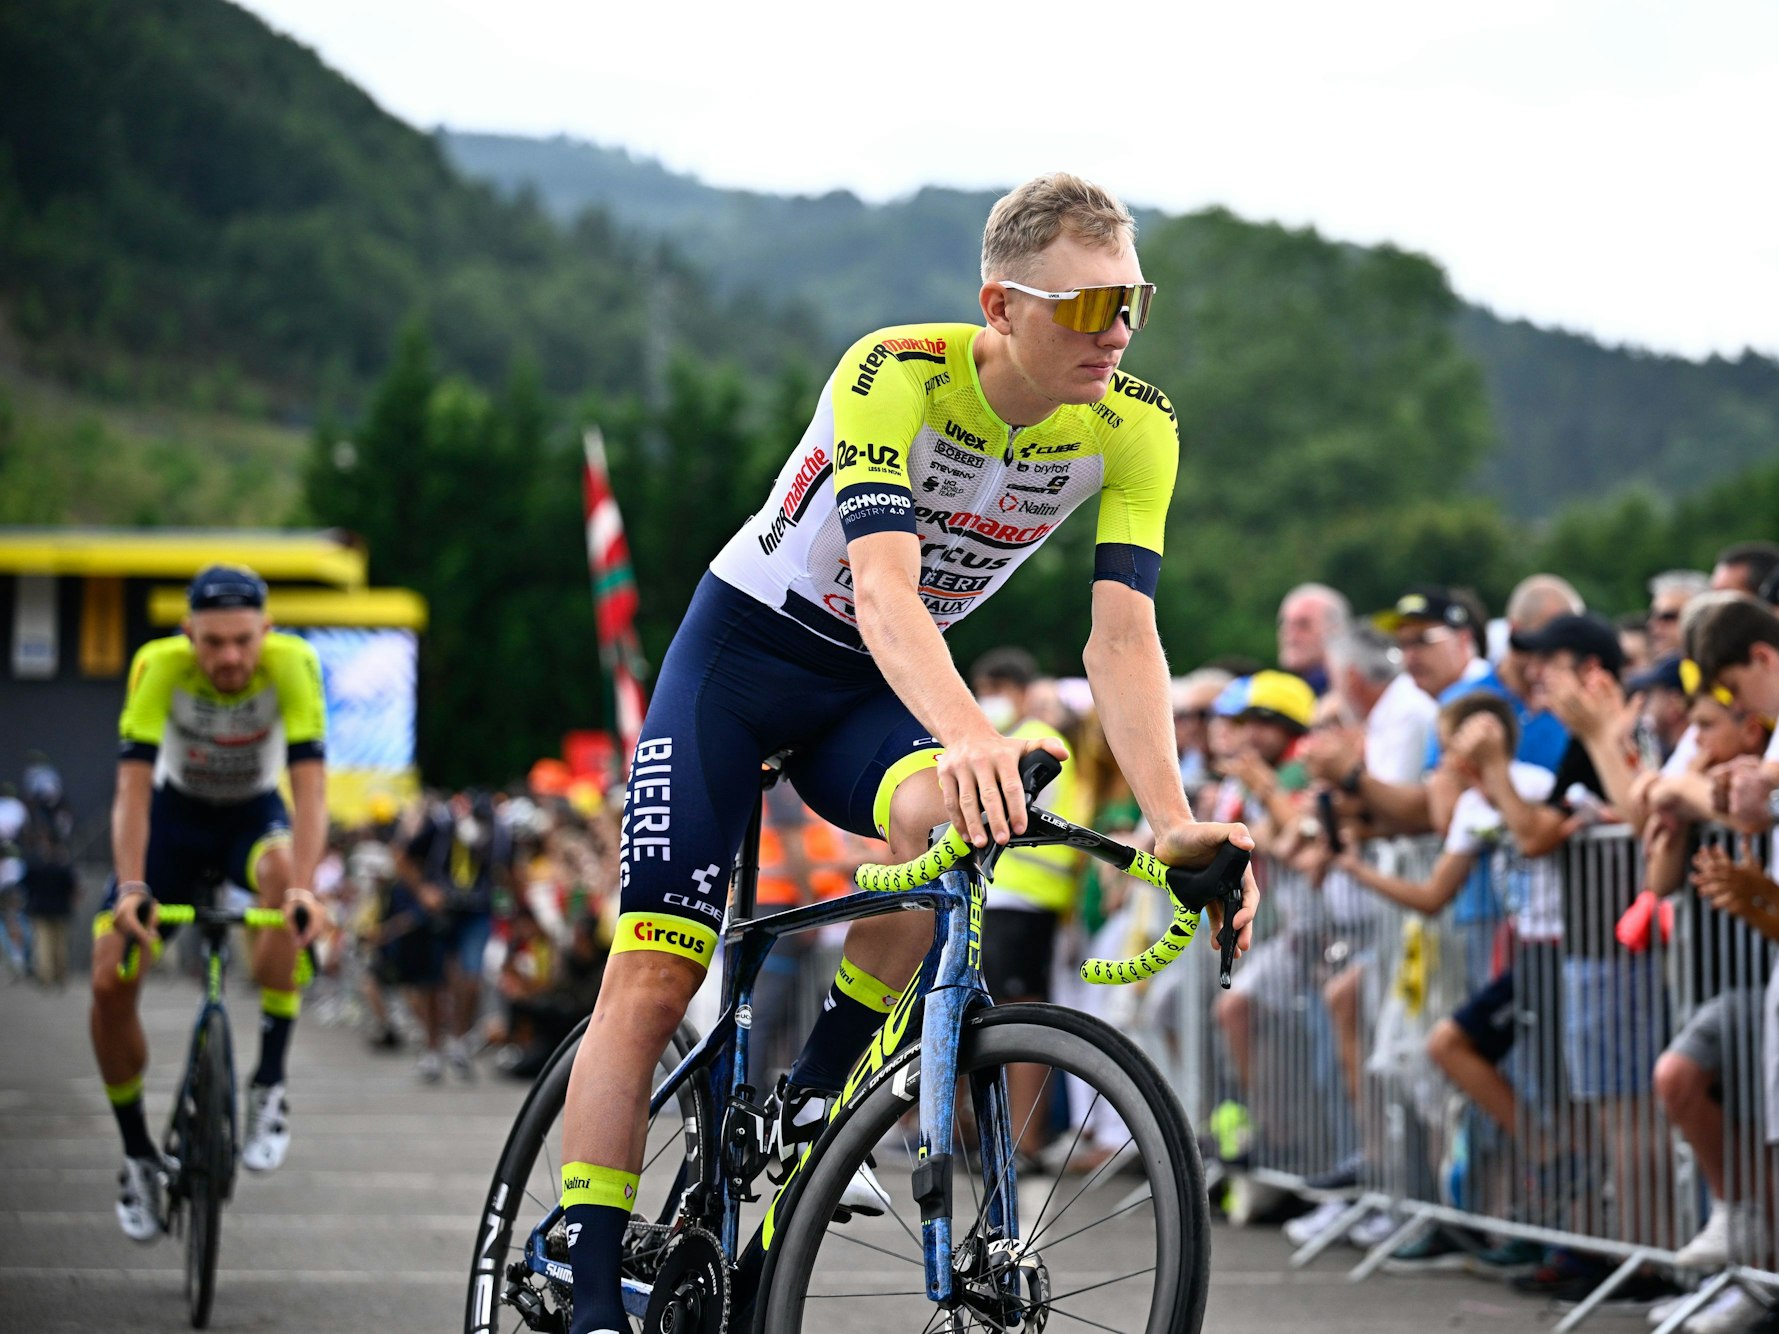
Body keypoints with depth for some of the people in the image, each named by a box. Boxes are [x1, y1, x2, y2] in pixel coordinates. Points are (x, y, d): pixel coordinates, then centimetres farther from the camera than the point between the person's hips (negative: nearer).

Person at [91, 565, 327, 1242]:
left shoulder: (292, 665, -29)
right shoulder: (160, 666, -28)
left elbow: (310, 790, -35)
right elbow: (133, 791, -32)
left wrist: (304, 887, -50)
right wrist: (131, 888, -46)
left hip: (255, 813, -1)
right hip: (176, 813, 1)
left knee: (281, 870, -37)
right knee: (110, 980, -13)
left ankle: (269, 1088, -28)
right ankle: (138, 1155, 10)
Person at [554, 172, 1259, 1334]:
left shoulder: (1136, 429, -16)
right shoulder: (897, 376, -29)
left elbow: (1123, 637, -20)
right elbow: (884, 587, -42)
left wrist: (1174, 822, -36)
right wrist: (969, 732, -61)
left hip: (877, 689, 3)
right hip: (749, 644, -3)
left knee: (947, 815, -33)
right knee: (652, 981, -12)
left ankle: (815, 1096, -13)